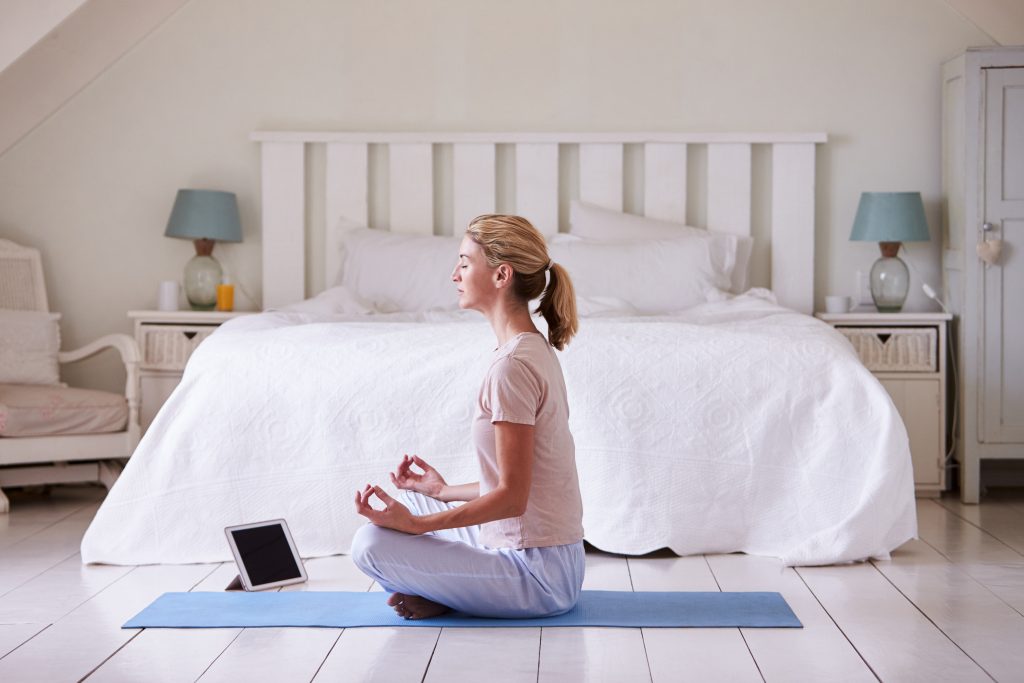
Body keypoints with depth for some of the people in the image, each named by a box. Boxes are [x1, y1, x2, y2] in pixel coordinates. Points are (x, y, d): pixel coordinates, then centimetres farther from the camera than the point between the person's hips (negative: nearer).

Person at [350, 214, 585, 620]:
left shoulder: (513, 365, -22)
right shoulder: (536, 349, 8)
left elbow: (512, 496, -22)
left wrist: (416, 523, -22)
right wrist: (445, 492, 22)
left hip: (538, 571, -10)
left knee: (372, 543, -16)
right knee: (403, 500, 22)